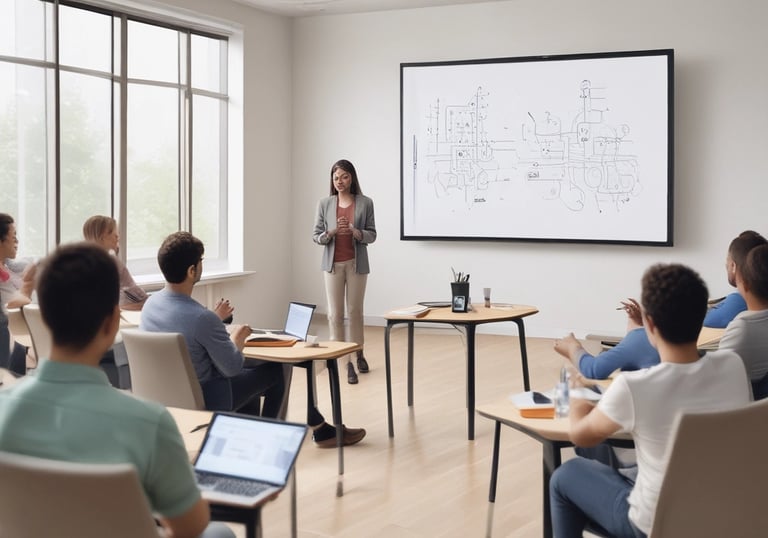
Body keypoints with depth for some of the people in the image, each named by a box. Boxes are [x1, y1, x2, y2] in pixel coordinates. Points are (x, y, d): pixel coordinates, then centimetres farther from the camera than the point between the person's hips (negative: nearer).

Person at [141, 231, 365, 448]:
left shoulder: (150, 304, -7)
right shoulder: (202, 318, -31)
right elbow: (233, 367, -17)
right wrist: (237, 337, 0)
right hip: (204, 399, -8)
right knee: (277, 370, 10)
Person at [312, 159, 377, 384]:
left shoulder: (365, 203, 0)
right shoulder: (324, 203, 2)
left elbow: (372, 235, 0)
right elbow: (316, 236, 3)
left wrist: (356, 232, -19)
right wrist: (331, 232, -17)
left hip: (356, 263, -1)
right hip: (333, 264, 1)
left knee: (355, 311, 8)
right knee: (335, 314, -2)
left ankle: (358, 353, 29)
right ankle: (343, 361, 3)